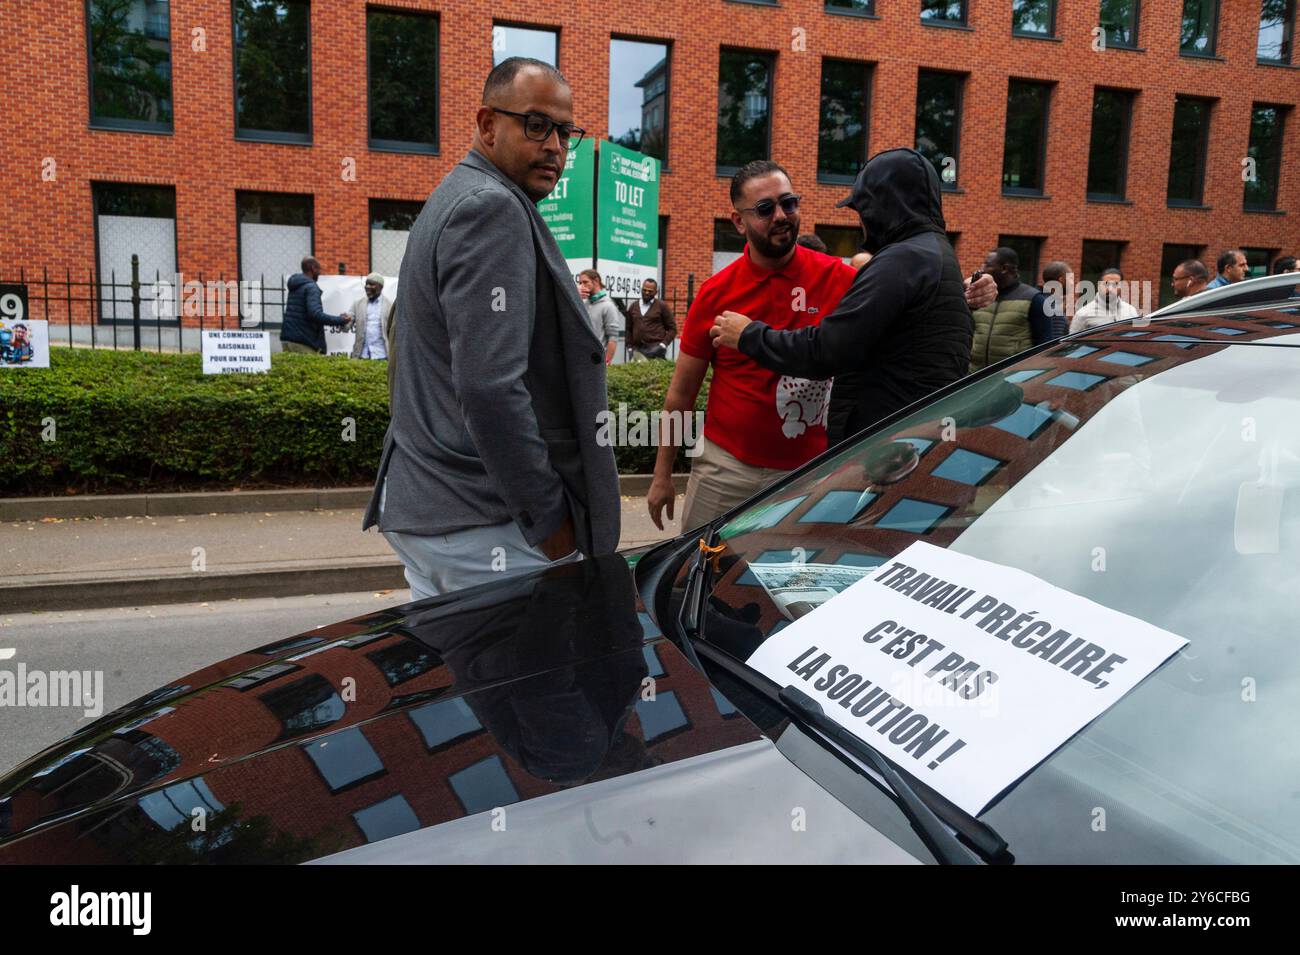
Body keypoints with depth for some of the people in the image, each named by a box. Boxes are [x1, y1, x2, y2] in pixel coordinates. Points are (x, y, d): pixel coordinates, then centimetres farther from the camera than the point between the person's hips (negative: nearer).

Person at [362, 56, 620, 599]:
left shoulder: (450, 201, 17)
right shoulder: (495, 209, -15)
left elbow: (408, 348, 26)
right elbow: (489, 387, -25)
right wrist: (550, 517, -17)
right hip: (487, 526, -10)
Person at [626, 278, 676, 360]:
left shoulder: (662, 305, 3)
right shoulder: (634, 306, 14)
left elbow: (672, 328, 2)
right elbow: (629, 328, 19)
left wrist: (664, 344, -9)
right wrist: (630, 345, 9)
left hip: (656, 349, -3)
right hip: (637, 350, 3)